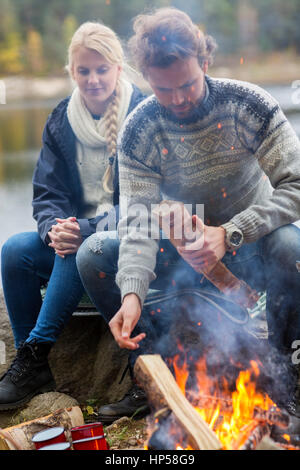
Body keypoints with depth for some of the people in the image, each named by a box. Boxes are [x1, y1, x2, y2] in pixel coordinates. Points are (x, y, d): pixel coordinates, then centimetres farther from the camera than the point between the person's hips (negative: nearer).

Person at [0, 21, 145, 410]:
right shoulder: (61, 121, 8)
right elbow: (47, 193, 5)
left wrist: (87, 231, -28)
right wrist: (55, 229, -20)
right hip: (76, 231, 5)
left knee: (80, 253, -36)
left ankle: (35, 355, -28)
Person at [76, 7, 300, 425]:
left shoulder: (248, 106, -17)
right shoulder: (139, 132, -12)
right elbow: (140, 221, -19)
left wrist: (229, 234, -32)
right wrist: (132, 292, -37)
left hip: (251, 247, -2)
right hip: (183, 252, 3)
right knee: (93, 253, -17)